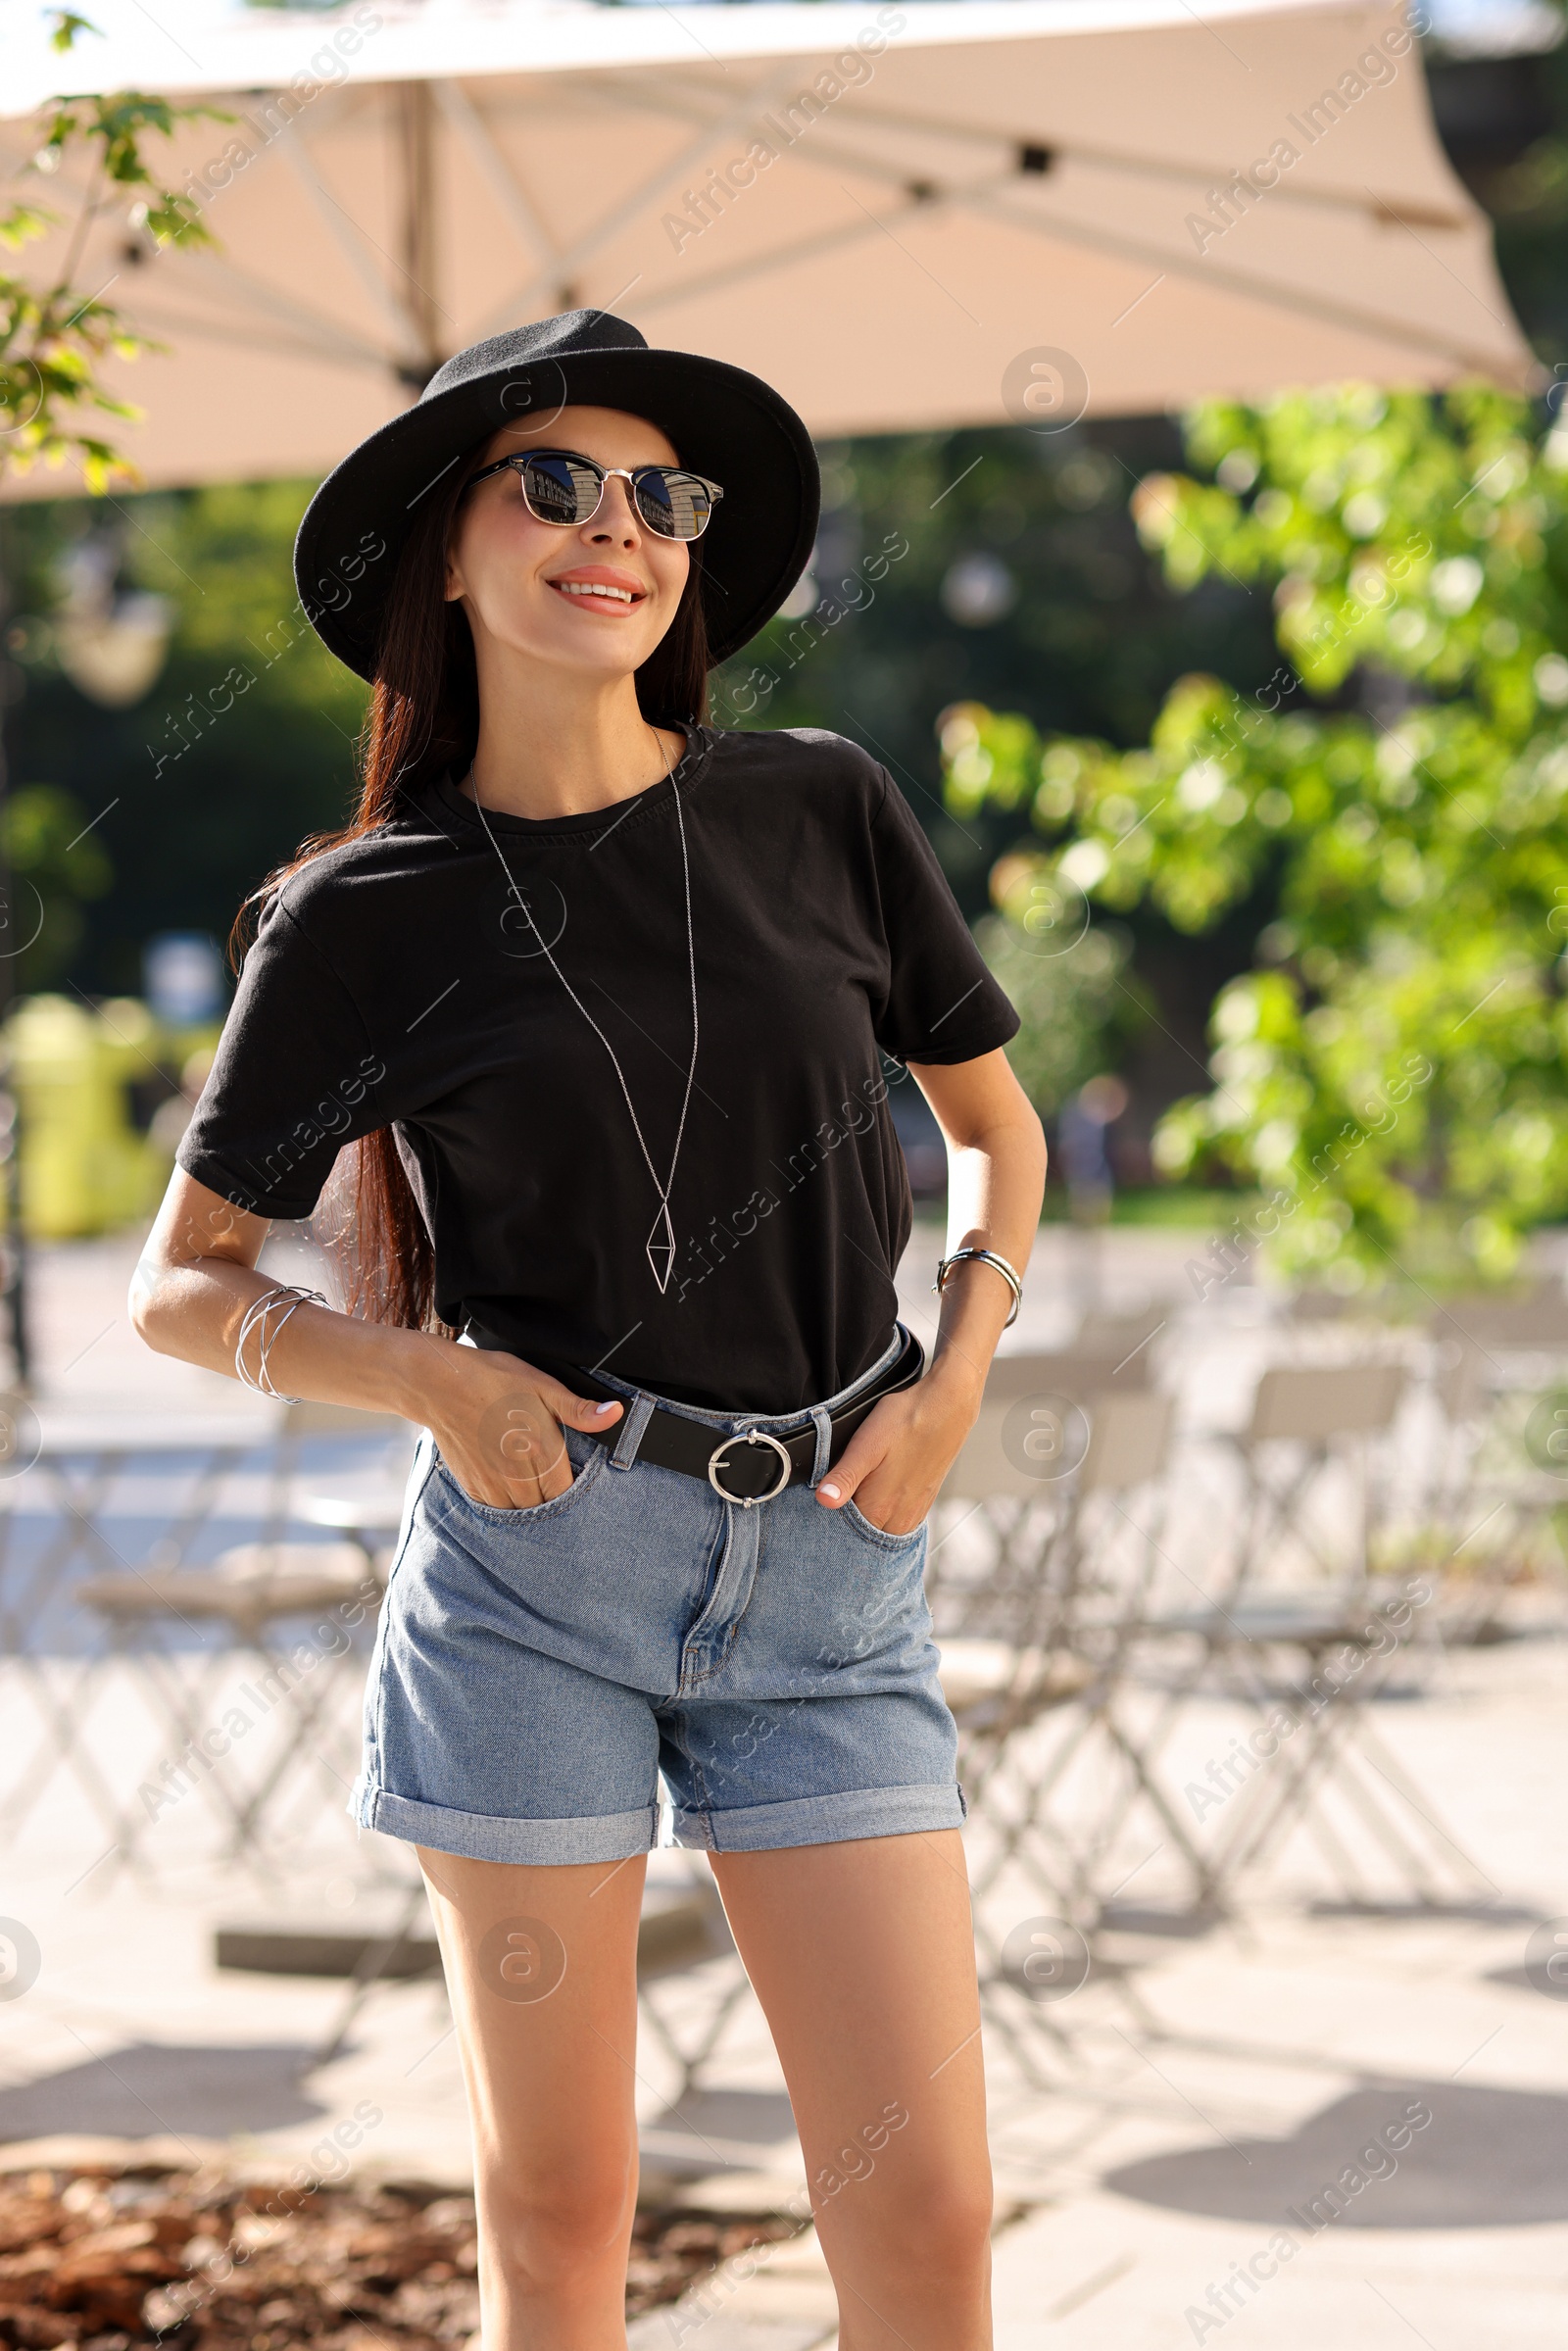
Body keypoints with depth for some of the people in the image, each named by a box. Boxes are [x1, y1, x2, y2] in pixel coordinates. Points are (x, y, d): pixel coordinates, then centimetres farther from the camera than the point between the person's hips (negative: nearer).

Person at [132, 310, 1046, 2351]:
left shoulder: (825, 815, 4)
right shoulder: (365, 920, -1)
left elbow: (997, 1125, 17)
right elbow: (181, 1284, 7)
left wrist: (959, 1373, 0)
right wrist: (423, 1373, -10)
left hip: (828, 1572, 1)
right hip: (538, 1560, -1)